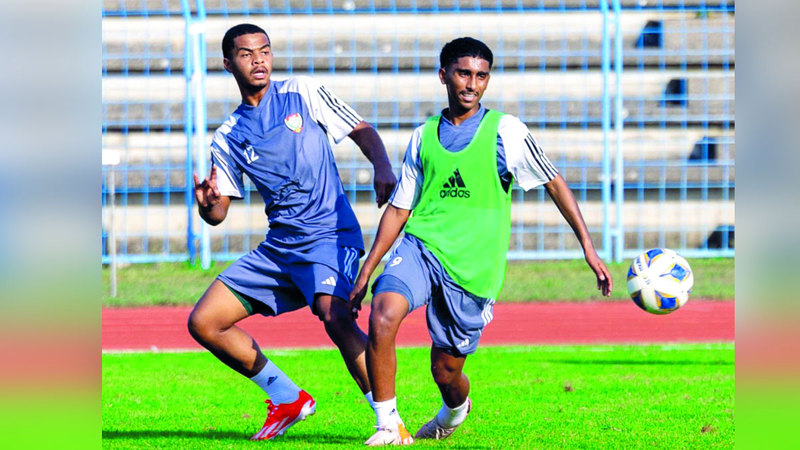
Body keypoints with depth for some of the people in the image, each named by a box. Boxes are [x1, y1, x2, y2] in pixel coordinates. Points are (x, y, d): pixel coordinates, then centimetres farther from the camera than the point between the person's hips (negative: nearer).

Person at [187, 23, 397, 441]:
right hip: (278, 246, 6)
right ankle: (287, 399, 15)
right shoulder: (227, 138, 10)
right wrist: (206, 205, -15)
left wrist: (383, 169, -17)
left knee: (335, 316, -33)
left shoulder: (303, 93, 2)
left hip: (329, 233, -6)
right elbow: (218, 213, 10)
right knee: (203, 323, 1)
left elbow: (363, 132, 3)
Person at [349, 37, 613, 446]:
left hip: (473, 267, -2)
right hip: (421, 246, 2)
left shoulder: (504, 131, -1)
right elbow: (398, 209, 15)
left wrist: (588, 248, 1)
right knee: (383, 315, -28)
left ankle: (453, 413, 42)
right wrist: (365, 272, 10)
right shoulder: (423, 137, 9)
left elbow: (554, 184, 4)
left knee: (446, 371, 4)